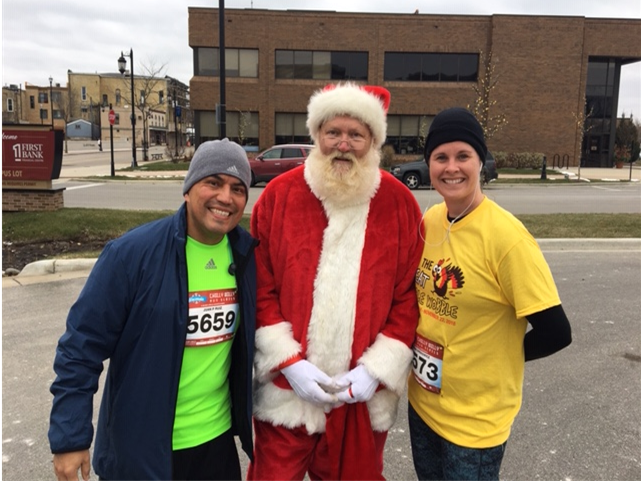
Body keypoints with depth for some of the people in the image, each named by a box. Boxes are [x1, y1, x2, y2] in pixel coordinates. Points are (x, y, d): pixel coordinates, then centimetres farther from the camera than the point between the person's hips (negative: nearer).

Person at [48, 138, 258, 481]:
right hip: (140, 449, -3)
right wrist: (70, 438, -12)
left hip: (217, 437, 4)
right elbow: (82, 347, -13)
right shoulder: (133, 252, -18)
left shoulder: (248, 254, -5)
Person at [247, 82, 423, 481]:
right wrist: (289, 363, -9)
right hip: (287, 388, 0)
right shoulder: (279, 195, -4)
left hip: (363, 394, 1)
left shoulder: (399, 203, -3)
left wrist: (376, 370, -8)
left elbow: (410, 297, -2)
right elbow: (261, 291, -2)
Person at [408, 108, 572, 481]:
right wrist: (422, 353, 1)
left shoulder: (506, 235, -23)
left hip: (476, 419, -6)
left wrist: (493, 360, -7)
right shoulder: (429, 220, -3)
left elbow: (555, 331, -20)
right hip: (423, 401, 6)